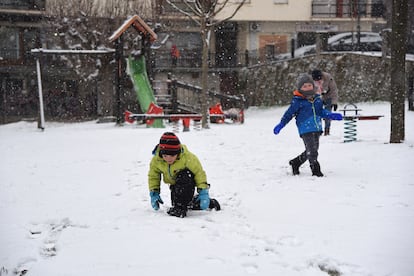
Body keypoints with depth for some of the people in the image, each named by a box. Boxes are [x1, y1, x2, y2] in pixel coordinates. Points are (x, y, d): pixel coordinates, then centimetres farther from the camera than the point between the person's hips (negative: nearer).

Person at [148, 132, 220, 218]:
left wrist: (203, 192, -30)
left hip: (188, 180, -5)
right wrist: (154, 193, -14)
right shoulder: (156, 160, -21)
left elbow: (199, 173, -25)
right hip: (175, 184, 6)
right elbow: (153, 177, -5)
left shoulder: (187, 157, -33)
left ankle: (181, 207, -32)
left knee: (185, 176, -38)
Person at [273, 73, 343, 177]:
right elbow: (289, 113, -1)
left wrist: (331, 115, 8)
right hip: (305, 130, -7)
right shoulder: (297, 101, -6)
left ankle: (295, 163, 29)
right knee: (311, 150, -12)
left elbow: (321, 111, 21)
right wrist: (280, 125, -5)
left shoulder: (317, 99, 11)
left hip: (317, 129, 7)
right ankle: (315, 169, 2)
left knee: (313, 150, 13)